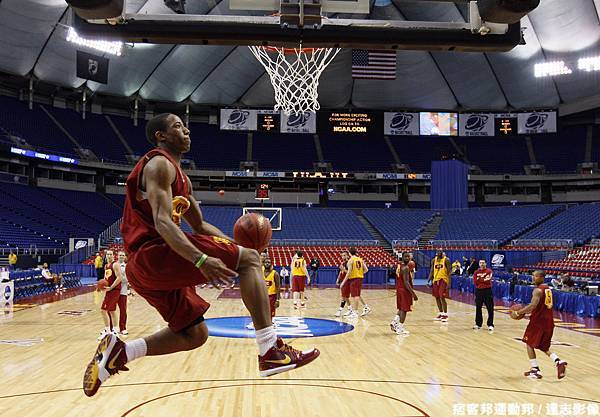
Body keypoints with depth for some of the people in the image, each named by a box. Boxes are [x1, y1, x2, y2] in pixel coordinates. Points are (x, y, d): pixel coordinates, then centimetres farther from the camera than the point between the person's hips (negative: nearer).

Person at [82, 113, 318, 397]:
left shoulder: (181, 178, 25)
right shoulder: (159, 164, -6)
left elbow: (199, 226, 29)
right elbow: (162, 222, -21)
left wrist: (232, 245, 12)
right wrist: (202, 260, -33)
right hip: (153, 252, -10)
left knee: (194, 334, 17)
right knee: (250, 259, -12)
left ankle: (118, 351, 13)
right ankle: (271, 352, -20)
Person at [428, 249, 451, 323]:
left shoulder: (446, 260, -8)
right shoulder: (434, 260, 8)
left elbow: (449, 271, -9)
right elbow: (432, 271, 12)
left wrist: (449, 282, -16)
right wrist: (429, 281, 5)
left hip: (443, 280, -6)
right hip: (435, 280, 6)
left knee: (442, 297, -12)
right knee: (437, 298, 10)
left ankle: (445, 315, -4)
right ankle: (441, 313, 22)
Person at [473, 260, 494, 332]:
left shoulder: (489, 271, -3)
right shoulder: (476, 272, 8)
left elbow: (488, 281, -16)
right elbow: (475, 282, -4)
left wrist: (480, 279, -7)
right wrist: (484, 280, -9)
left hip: (487, 291, -4)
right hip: (478, 291, 4)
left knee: (490, 309, -4)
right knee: (478, 308, 10)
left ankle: (490, 325, 2)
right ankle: (478, 324, 20)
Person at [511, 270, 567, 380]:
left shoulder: (538, 290, -15)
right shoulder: (547, 289, 14)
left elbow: (533, 305, -26)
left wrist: (518, 313, -18)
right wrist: (526, 311, 21)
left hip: (539, 320, -8)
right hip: (548, 320, 8)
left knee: (530, 344, 7)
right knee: (544, 347, 19)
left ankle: (535, 370, 4)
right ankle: (558, 362, -3)